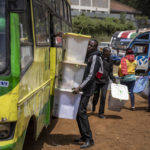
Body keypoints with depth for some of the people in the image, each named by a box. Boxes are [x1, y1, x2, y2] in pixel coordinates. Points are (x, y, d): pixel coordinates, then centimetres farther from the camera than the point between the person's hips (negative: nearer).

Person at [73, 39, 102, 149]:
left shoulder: (94, 58, -11)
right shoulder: (87, 56, 17)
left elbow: (91, 76, -19)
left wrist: (80, 87, -25)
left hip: (87, 89, -9)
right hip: (81, 87, 9)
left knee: (81, 112, -14)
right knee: (78, 112, 10)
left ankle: (89, 139, -12)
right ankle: (84, 136, 19)